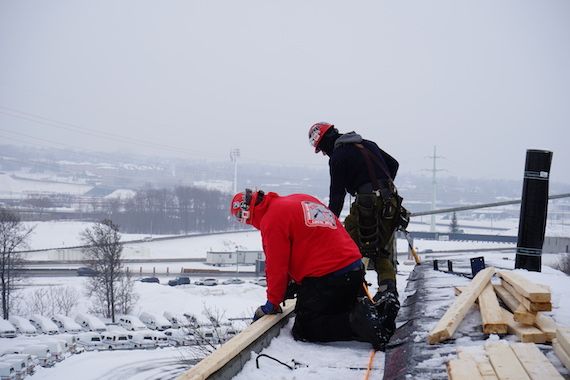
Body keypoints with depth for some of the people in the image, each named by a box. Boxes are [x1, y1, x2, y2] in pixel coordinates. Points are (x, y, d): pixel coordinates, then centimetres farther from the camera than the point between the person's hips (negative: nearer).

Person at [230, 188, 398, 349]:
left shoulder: (272, 218, -10)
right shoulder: (300, 200, 17)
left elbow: (277, 267, -9)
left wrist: (272, 304, 4)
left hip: (324, 279, -9)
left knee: (303, 331, -1)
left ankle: (357, 322, -19)